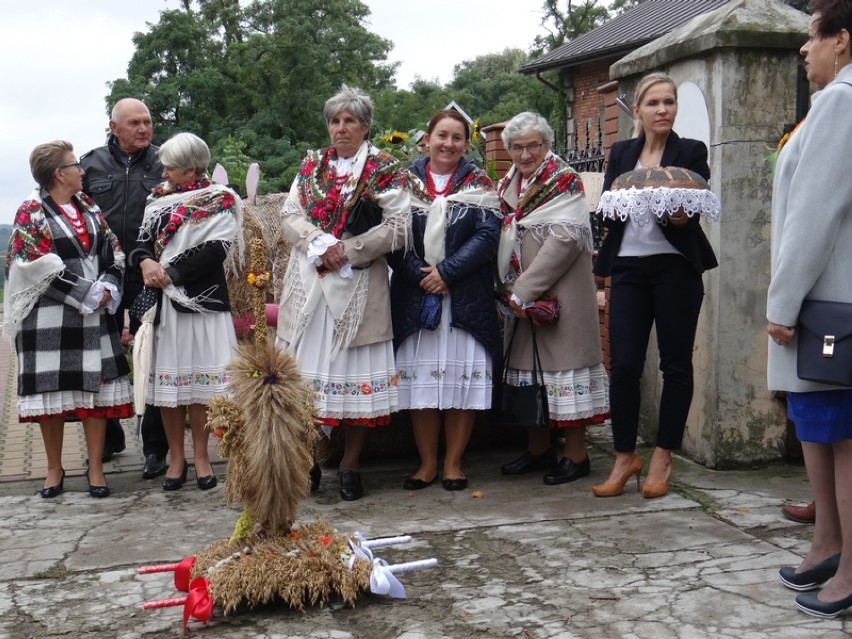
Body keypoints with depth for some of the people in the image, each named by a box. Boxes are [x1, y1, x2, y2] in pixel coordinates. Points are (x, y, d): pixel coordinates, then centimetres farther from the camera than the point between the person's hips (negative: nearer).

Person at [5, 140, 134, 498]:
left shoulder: (88, 206, 12)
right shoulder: (32, 212, -5)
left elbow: (113, 251, 11)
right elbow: (34, 267, -13)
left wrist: (108, 289, -7)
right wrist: (86, 294, -14)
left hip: (96, 315, 4)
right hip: (49, 318, -4)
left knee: (96, 387, 2)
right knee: (53, 390, 2)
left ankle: (95, 467, 12)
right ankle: (54, 469, 16)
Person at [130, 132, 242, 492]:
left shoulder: (219, 200, -2)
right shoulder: (158, 198, 14)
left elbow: (216, 250, -12)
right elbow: (143, 239, 10)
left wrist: (170, 274, -14)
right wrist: (145, 262, -13)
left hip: (201, 299, -4)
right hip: (162, 301, 4)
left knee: (198, 376, -1)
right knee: (167, 376, 3)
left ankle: (200, 455, 11)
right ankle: (176, 457, 13)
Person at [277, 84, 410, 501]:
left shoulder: (384, 171, 2)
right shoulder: (311, 166, 14)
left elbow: (397, 228, -7)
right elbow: (289, 215, 6)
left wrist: (347, 251, -13)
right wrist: (321, 243, -12)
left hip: (358, 286, -3)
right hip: (308, 283, 3)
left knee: (355, 372, 0)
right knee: (305, 371, 3)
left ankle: (350, 465, 11)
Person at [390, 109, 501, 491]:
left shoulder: (479, 185, 7)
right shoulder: (405, 182, 9)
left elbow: (487, 235, -5)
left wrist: (446, 272, -15)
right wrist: (419, 275, -13)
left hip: (466, 298, -1)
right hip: (414, 295, 1)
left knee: (462, 378, 0)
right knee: (420, 379, 2)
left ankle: (453, 463, 12)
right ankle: (427, 463, 14)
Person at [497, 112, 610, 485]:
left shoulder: (564, 181, -8)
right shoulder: (507, 185, 13)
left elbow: (566, 238, -19)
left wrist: (525, 289, -20)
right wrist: (508, 287, 4)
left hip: (560, 294, -7)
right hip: (519, 297, 7)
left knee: (562, 361, -3)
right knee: (527, 365, 11)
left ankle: (575, 454, 8)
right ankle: (538, 448, 24)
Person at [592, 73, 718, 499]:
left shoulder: (691, 152, 4)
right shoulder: (620, 153, 13)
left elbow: (694, 210, -7)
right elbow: (606, 209, 6)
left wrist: (681, 216, -29)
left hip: (676, 267, -2)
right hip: (629, 267, 2)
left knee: (675, 364, 4)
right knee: (623, 364, -3)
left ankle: (662, 459, 16)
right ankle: (624, 458, 11)